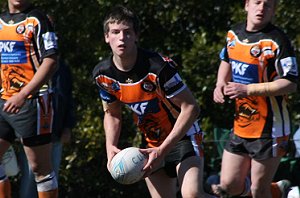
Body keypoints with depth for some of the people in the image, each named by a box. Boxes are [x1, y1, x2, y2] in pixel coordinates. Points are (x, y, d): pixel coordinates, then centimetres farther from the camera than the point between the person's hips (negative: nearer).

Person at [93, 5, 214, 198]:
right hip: (153, 143, 6)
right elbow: (112, 114, 11)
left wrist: (163, 150, -25)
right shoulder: (102, 74, -7)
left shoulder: (159, 67, -25)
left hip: (182, 136, -6)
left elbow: (191, 108, -21)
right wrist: (111, 147, -8)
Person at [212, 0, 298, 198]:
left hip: (270, 129, -7)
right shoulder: (234, 34, 7)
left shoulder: (277, 40, -16)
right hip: (241, 125, 7)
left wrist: (247, 89, -25)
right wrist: (221, 84, 7)